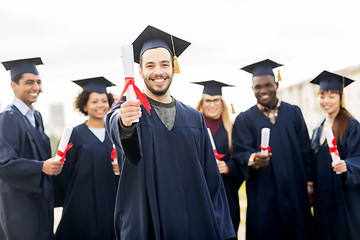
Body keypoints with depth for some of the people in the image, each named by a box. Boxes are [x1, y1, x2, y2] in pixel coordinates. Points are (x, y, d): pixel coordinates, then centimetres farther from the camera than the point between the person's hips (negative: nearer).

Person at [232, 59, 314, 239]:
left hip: (294, 191, 2)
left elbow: (305, 150, 8)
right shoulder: (244, 120, 4)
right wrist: (253, 159, -28)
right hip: (263, 196, -2)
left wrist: (308, 181, 1)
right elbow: (240, 152, -6)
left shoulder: (293, 113, 9)